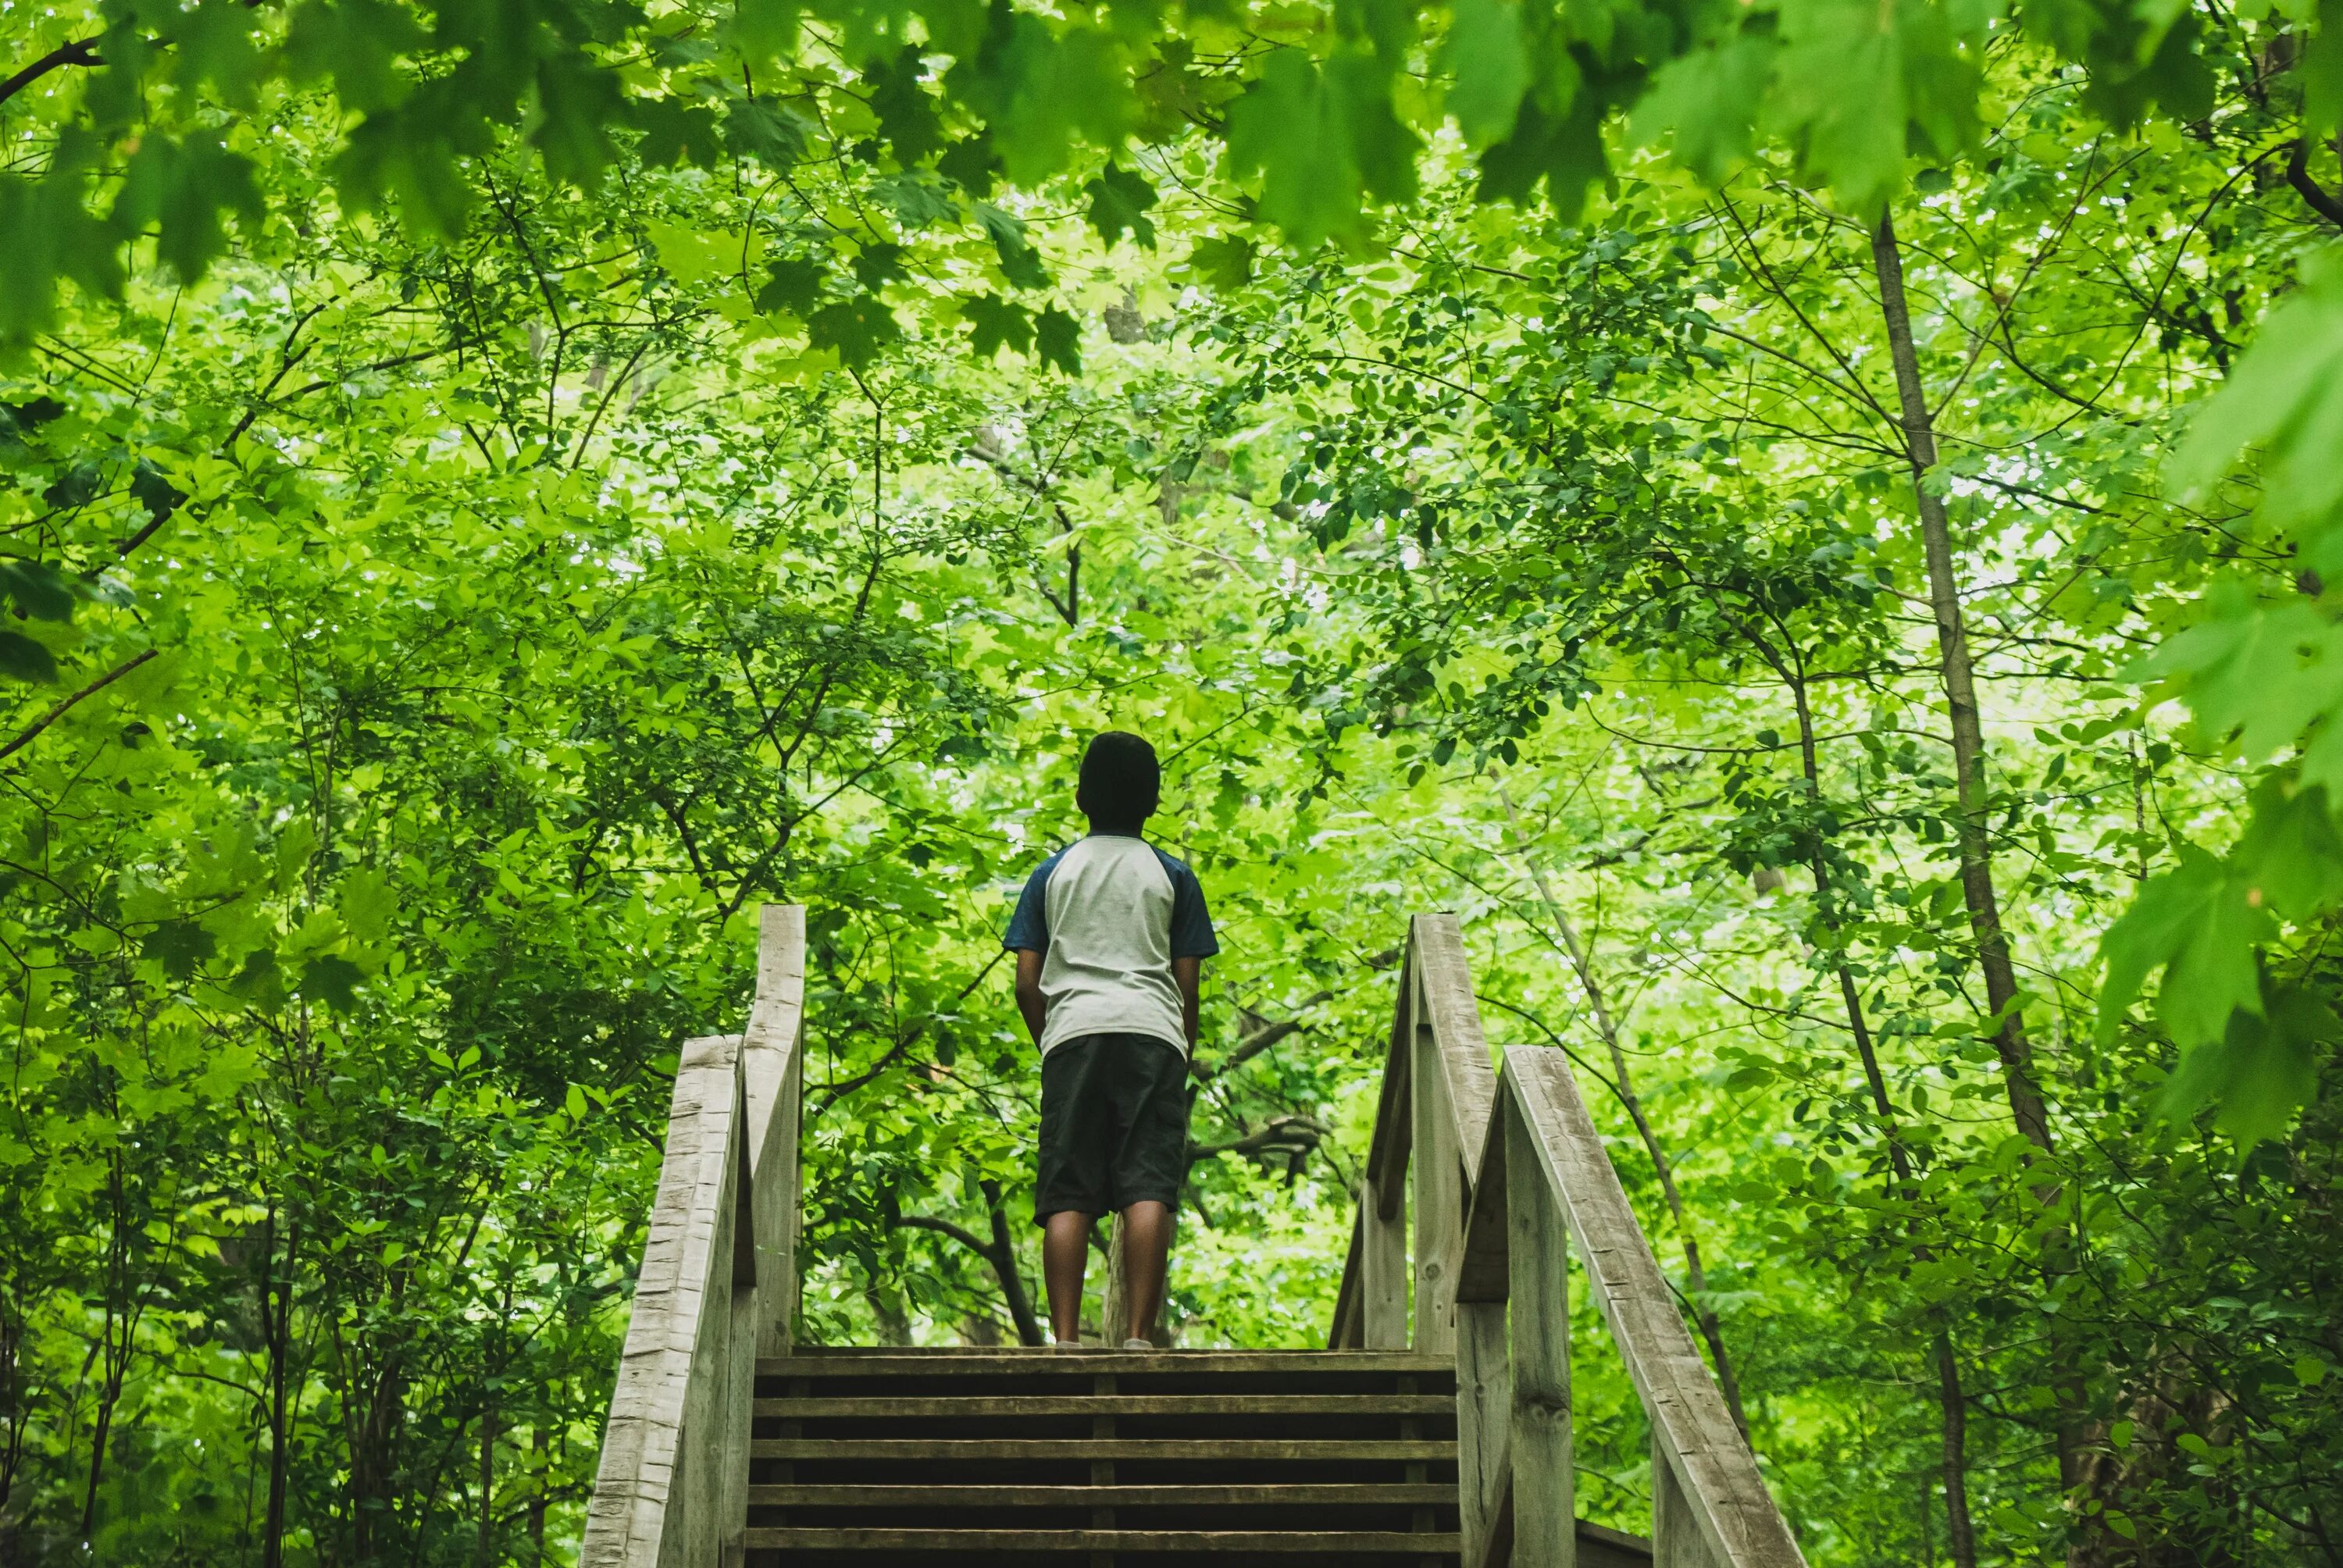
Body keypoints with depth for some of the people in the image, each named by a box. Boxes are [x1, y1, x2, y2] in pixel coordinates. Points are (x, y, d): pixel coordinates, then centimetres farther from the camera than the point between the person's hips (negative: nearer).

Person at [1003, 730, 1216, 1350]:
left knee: (1066, 1198, -2)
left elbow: (1027, 984, 12)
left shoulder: (1052, 873, 17)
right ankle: (1139, 1336, -18)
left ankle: (1066, 1339, -12)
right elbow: (1188, 985, 11)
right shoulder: (1173, 876, 15)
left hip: (1073, 1032, 1)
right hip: (1152, 1032, -1)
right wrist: (1184, 1053, 24)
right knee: (1148, 1191, -8)